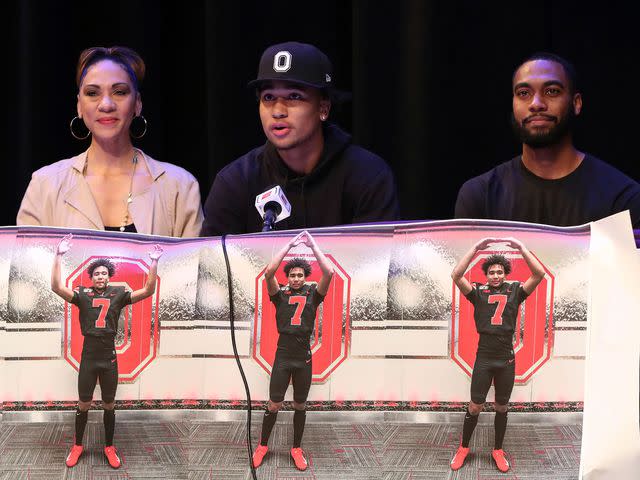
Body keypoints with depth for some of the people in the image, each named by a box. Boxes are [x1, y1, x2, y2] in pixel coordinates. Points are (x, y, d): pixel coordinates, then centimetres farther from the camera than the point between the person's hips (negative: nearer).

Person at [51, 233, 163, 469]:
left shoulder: (118, 294, 2)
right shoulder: (83, 295, 0)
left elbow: (148, 290, -4)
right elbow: (57, 287, -13)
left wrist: (154, 262, -13)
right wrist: (58, 256, -20)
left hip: (109, 358, 1)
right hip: (88, 358, -1)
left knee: (109, 405, 11)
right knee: (83, 405, 8)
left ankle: (109, 447, 24)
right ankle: (77, 446, 24)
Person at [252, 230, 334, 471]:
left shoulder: (312, 294, 4)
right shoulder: (280, 295, 2)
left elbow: (329, 273, -11)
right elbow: (269, 272, -15)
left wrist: (313, 245, -9)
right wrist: (289, 245, -11)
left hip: (304, 358, 1)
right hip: (283, 357, -1)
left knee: (300, 405, 11)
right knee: (274, 405, 1)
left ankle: (297, 449, 23)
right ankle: (262, 446, 17)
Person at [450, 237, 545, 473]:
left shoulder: (515, 291, 3)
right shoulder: (478, 292, 2)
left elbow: (539, 274, -8)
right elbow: (456, 275, -12)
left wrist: (520, 247, -12)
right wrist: (476, 248, -15)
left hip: (506, 359, 1)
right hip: (483, 358, -1)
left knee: (501, 407, 13)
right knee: (475, 406, 3)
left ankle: (498, 450, 26)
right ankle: (463, 448, 20)